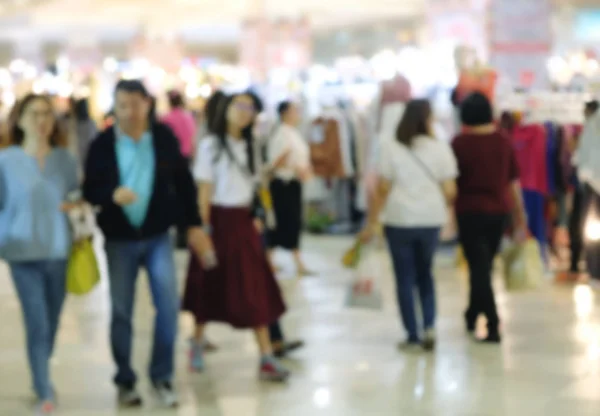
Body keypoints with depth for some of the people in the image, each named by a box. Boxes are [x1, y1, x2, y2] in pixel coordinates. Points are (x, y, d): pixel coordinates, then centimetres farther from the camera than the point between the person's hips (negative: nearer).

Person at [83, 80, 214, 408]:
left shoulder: (164, 138, -4)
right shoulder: (102, 144, -8)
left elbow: (183, 182, 3)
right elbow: (90, 190, -5)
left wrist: (193, 225, 3)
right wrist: (112, 194, -27)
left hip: (157, 236, 1)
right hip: (119, 239, 0)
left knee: (168, 306, -4)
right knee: (121, 313, 7)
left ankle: (162, 377, 13)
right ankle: (125, 382, 22)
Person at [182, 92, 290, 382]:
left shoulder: (248, 146, 12)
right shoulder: (211, 145, -5)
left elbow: (251, 187, 13)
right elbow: (205, 190, -9)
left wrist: (254, 217, 4)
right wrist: (203, 227, -13)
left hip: (243, 221, 5)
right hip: (219, 219, -5)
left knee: (256, 290, -1)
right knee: (211, 288, 7)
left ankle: (266, 358, -3)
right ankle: (197, 344, 29)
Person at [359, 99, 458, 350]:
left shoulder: (390, 148, -4)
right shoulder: (441, 149, -2)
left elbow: (382, 190, -6)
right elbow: (449, 191, -3)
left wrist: (371, 222, 0)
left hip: (399, 219, -1)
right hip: (431, 220, 2)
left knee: (405, 278, 8)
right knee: (425, 274, 18)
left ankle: (413, 335, 9)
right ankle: (429, 326, 3)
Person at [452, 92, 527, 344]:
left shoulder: (460, 143, -9)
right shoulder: (504, 142, 1)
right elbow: (514, 183, 5)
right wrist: (520, 217, 12)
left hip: (470, 212, -4)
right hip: (499, 212, 4)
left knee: (479, 269, -2)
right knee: (485, 267, 18)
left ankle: (493, 325, -9)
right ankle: (472, 316, 32)